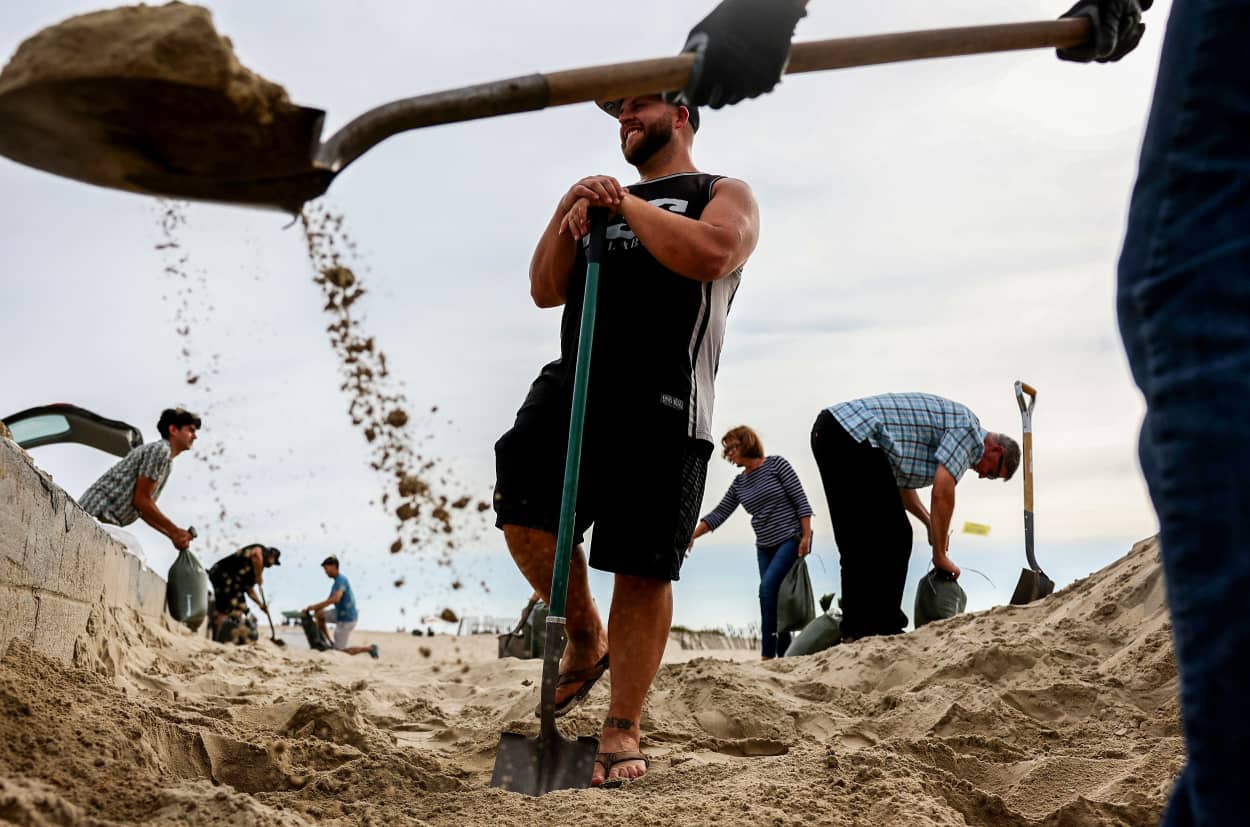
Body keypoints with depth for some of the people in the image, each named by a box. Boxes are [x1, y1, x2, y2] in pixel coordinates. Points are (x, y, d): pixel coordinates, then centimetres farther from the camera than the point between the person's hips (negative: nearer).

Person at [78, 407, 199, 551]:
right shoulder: (160, 450, -9)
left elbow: (143, 509, 22)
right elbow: (141, 500, -14)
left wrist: (172, 535, 12)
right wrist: (174, 531, -6)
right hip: (99, 513, -10)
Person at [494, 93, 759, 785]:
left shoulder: (724, 195, 14)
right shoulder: (601, 199, 29)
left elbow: (709, 255, -10)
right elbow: (545, 291, 20)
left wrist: (627, 205, -1)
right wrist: (568, 220, 4)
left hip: (661, 404, -4)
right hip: (574, 382, 5)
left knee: (643, 569, -5)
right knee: (521, 504, -16)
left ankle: (623, 730, 5)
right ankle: (585, 639, 8)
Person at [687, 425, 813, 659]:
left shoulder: (776, 464, -7)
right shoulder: (739, 483, 10)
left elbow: (801, 500, -10)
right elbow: (719, 513, 6)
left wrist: (806, 537, -16)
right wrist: (692, 534, -7)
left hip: (792, 539, -6)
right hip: (765, 547, 7)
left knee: (768, 587, -20)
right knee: (776, 597, 0)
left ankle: (768, 653, -21)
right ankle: (784, 654, 3)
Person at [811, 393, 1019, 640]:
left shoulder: (951, 420, 28)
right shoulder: (969, 428, 1)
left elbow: (899, 482, 35)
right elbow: (942, 494, -7)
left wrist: (931, 524, 30)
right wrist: (940, 555, 2)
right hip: (854, 435, -10)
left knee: (857, 541, 14)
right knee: (892, 539, -4)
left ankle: (855, 627, 17)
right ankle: (881, 629, -2)